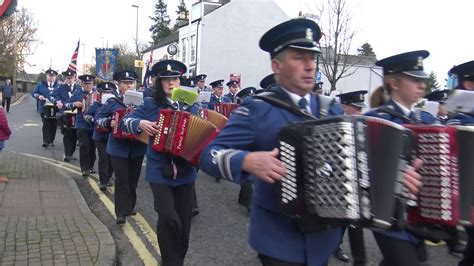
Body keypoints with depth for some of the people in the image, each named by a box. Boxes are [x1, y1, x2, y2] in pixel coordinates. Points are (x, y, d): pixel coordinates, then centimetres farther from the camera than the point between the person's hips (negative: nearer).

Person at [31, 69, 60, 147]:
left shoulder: (58, 86, 6)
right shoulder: (41, 85, 7)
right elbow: (33, 93, 10)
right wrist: (38, 96, -11)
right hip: (44, 108, -1)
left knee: (54, 125, 6)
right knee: (46, 124, -8)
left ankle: (51, 140, 20)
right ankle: (46, 141, -7)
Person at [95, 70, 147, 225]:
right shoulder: (112, 102, -2)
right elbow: (98, 118, 2)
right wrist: (108, 122, -18)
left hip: (137, 147, 2)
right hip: (119, 147, -2)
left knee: (133, 179, 15)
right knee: (122, 179, -3)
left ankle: (130, 205, 32)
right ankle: (121, 212, 2)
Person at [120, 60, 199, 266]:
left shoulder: (191, 106, 5)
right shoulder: (151, 104, 0)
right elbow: (125, 121, 2)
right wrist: (140, 123, -18)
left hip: (185, 171, 3)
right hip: (159, 171, -2)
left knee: (183, 220, 12)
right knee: (168, 218, -16)